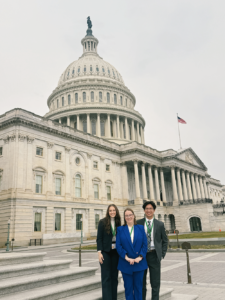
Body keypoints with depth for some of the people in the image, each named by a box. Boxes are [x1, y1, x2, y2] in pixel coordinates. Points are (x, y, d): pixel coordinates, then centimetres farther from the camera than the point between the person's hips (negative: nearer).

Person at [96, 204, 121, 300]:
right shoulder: (102, 222, -5)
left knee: (114, 277, 10)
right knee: (106, 277, -1)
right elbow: (99, 238, -6)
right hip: (105, 252, -4)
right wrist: (99, 252, -12)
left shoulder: (118, 223, 5)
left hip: (115, 252, 4)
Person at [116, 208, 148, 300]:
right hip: (126, 264, -1)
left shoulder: (141, 228, 5)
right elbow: (118, 246, -4)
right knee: (128, 287, 7)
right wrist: (127, 258, -13)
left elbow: (145, 244, 2)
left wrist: (140, 257, -11)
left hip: (139, 263, 1)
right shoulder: (120, 229, 2)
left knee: (138, 286, 9)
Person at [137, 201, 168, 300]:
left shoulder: (160, 224, 3)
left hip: (154, 255, 0)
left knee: (155, 283, 6)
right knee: (141, 282, 10)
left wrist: (162, 255, 0)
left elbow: (164, 241, 8)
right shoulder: (138, 223, 2)